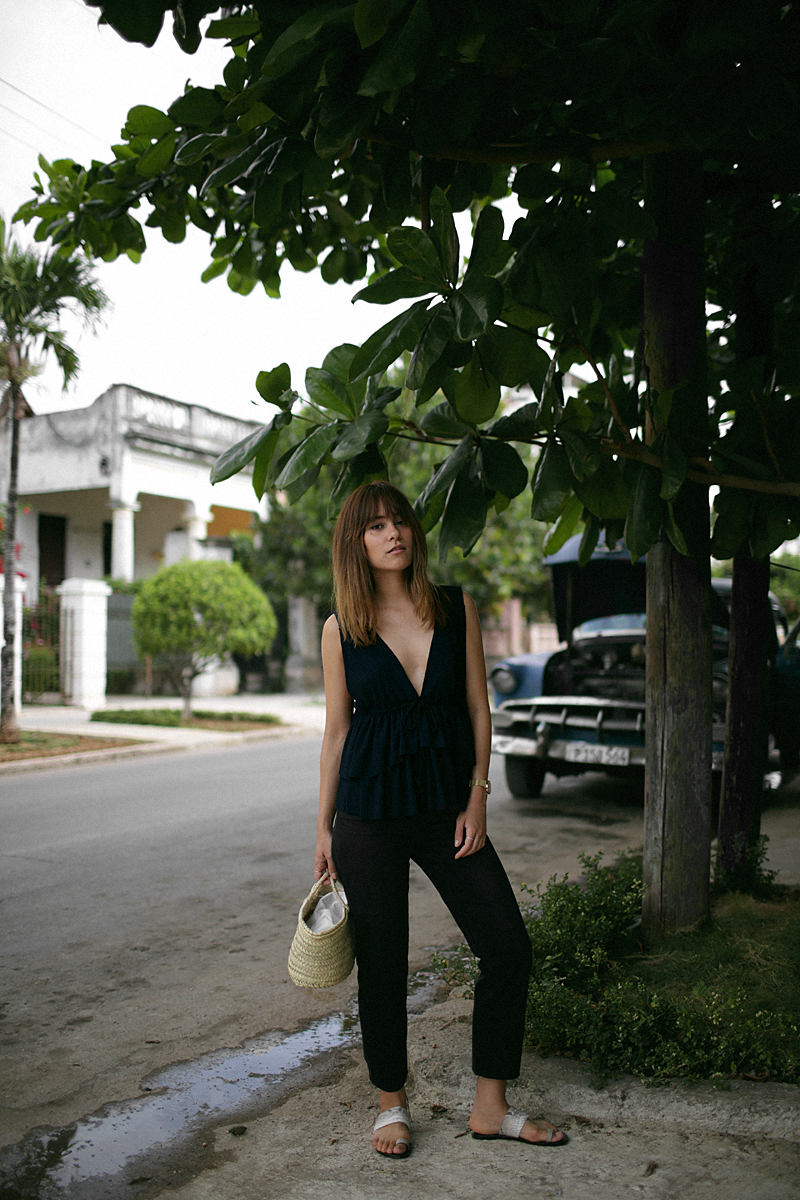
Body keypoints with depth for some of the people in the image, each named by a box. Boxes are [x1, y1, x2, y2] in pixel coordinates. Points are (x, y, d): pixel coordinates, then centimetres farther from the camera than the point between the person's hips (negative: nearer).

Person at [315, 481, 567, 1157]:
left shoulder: (458, 608, 3)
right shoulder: (341, 628, 0)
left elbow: (478, 709, 5)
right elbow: (337, 729, 4)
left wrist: (477, 799, -4)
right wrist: (324, 829, 5)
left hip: (447, 806, 2)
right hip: (369, 810, -2)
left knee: (509, 948, -1)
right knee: (382, 964, 5)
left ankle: (490, 1107, 16)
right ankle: (392, 1104, 27)